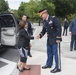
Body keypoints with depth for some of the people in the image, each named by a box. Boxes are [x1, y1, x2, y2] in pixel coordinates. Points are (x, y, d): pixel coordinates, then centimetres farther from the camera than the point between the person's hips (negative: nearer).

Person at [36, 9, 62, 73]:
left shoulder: (54, 18, -16)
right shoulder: (45, 21, 7)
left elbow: (59, 28, -19)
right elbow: (44, 30, 14)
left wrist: (58, 38, -21)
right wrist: (40, 35, -4)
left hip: (54, 39, -8)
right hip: (49, 39, 8)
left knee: (55, 53, -2)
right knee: (49, 53, 18)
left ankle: (57, 68, 8)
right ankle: (49, 64, 35)